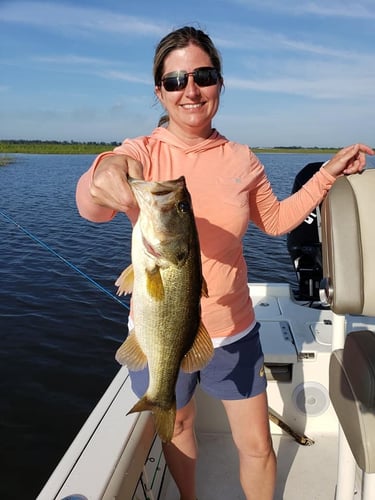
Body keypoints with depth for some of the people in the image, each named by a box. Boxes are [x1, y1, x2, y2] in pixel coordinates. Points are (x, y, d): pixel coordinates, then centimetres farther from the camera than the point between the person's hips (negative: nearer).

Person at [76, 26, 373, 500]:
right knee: (178, 430, 24)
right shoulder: (141, 153, -13)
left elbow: (276, 220, 11)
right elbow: (91, 206, -35)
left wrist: (328, 172, 4)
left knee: (257, 447, 13)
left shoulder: (241, 159, -4)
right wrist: (106, 172, -58)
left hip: (233, 330, 2)